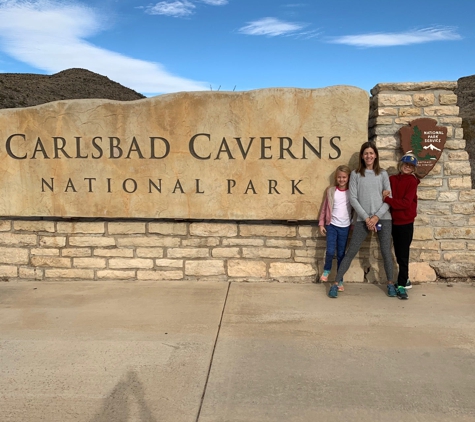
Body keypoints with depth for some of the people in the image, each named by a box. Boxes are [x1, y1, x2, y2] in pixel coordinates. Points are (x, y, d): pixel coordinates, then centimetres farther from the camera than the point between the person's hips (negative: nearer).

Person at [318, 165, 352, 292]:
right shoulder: (331, 190, 1)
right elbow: (324, 208, 5)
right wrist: (321, 224, 3)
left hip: (345, 227, 0)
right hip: (332, 225, 0)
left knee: (341, 254, 7)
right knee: (330, 251, -11)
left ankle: (340, 281, 18)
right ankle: (326, 270, 20)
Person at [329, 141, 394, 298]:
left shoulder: (383, 174, 5)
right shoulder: (355, 174, 2)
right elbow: (353, 199, -3)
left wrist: (377, 216, -9)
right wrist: (366, 218, -10)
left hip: (383, 218, 1)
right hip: (363, 219, -1)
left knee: (386, 252, 7)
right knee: (350, 252, -1)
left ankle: (390, 284, 25)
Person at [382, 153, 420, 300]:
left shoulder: (412, 181, -7)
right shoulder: (392, 179, 7)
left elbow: (406, 202, -16)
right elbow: (387, 197, 4)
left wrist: (388, 200, -20)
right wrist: (384, 193, -17)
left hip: (406, 222, -5)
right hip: (394, 221, 5)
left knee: (403, 255, -4)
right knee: (398, 254, 14)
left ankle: (401, 286, 2)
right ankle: (405, 279, 31)